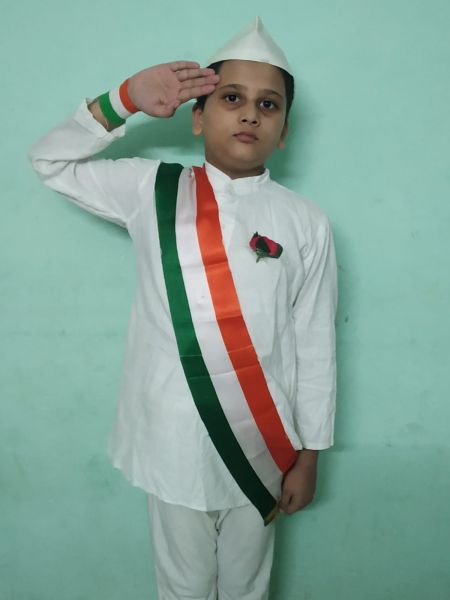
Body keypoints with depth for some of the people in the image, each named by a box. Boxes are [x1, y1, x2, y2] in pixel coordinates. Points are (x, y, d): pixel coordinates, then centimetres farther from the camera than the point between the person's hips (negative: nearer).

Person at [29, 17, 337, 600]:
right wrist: (125, 100, -11)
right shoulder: (151, 191, -3)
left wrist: (308, 455, 3)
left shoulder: (305, 224, -7)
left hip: (259, 448, 0)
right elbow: (50, 160, 4)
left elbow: (314, 347, -2)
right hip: (172, 444, 1)